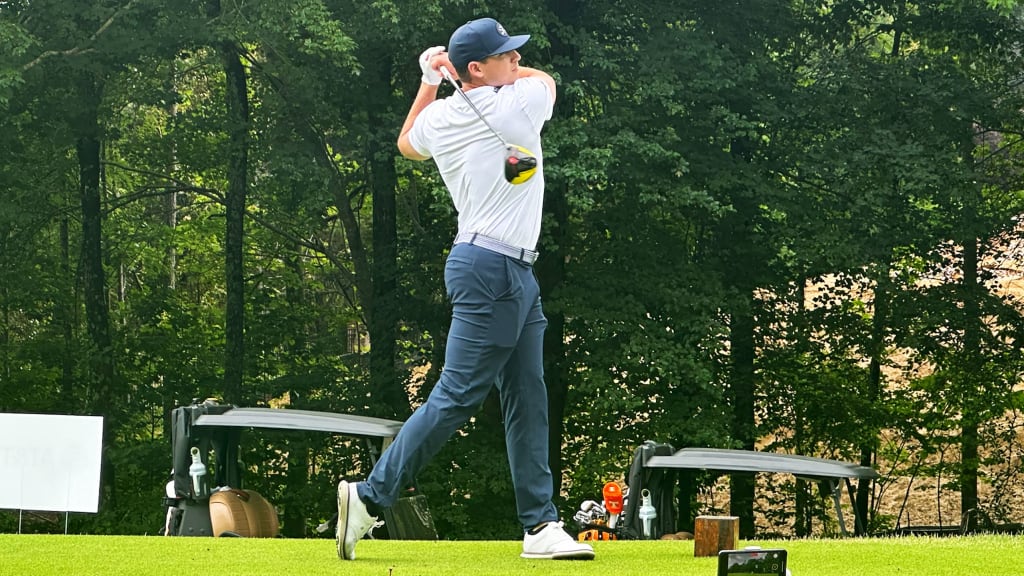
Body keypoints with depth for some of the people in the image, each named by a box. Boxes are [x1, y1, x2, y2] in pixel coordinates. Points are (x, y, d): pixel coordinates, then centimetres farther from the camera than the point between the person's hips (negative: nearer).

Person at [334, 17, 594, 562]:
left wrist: (430, 79, 32)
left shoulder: (439, 117, 8)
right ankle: (370, 496, -7)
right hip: (492, 271, -9)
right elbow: (546, 78, 12)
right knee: (457, 396, -8)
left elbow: (407, 143, 32)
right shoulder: (520, 103, -13)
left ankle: (540, 526, 8)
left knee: (527, 400, 8)